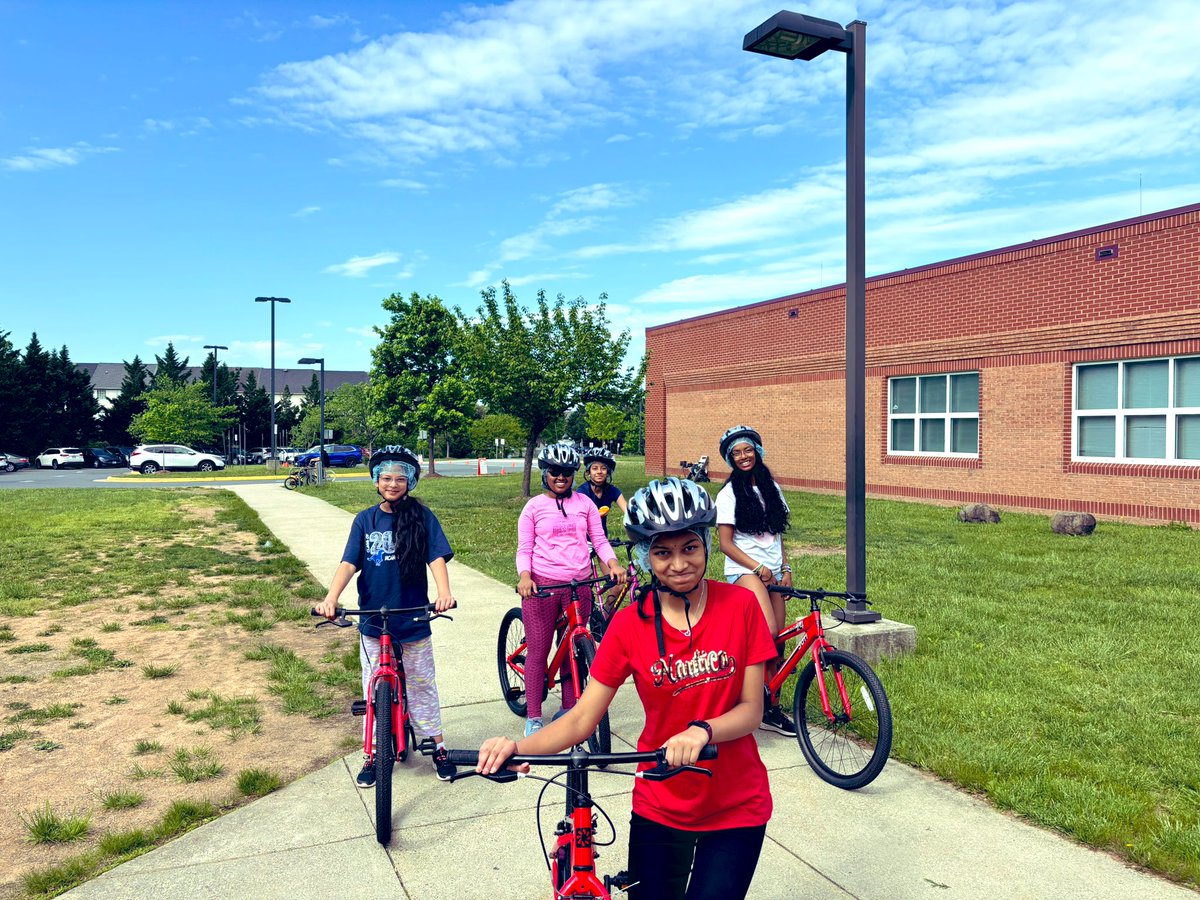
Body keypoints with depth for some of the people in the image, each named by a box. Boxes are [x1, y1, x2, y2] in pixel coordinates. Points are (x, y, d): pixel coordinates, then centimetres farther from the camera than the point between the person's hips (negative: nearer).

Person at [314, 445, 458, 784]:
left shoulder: (422, 517, -4)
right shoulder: (365, 520, 1)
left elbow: (437, 557, -14)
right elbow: (349, 563, -7)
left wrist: (444, 592, -32)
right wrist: (331, 597, -25)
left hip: (414, 620, -1)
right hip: (373, 621, 2)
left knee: (422, 685, 11)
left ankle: (439, 748, 27)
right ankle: (373, 755, 26)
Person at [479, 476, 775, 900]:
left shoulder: (740, 606, -11)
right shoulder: (629, 624, -9)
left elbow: (751, 709, -10)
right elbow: (581, 718, -10)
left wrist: (702, 731, -30)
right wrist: (517, 747, -27)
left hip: (736, 809, -1)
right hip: (660, 808, 1)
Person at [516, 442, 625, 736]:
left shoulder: (584, 503, 9)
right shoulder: (534, 507, 3)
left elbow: (599, 540, 8)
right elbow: (524, 549, 1)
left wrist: (612, 563, -10)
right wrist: (524, 576, -17)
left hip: (579, 585, 2)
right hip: (541, 585, -2)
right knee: (538, 651, 2)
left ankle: (570, 709, 26)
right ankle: (533, 717, 14)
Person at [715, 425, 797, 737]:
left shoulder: (771, 488, 12)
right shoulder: (729, 494, -4)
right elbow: (726, 543, -8)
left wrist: (785, 568, 6)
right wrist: (758, 567, -15)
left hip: (773, 572, 6)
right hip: (744, 571, -6)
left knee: (777, 642, 4)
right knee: (767, 632, -27)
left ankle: (772, 709, 16)